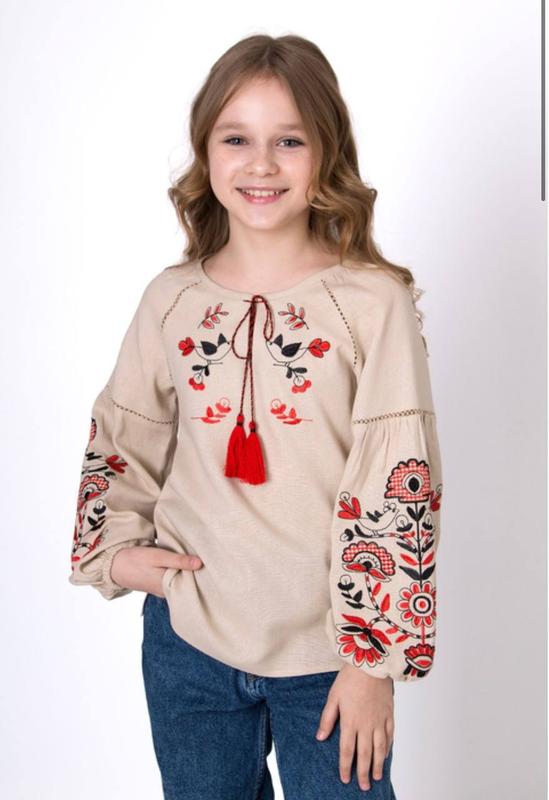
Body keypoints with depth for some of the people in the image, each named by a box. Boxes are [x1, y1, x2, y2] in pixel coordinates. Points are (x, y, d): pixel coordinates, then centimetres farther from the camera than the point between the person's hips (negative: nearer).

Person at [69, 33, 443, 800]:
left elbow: (398, 485, -12)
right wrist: (115, 548, -1)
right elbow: (118, 438, 12)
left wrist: (374, 658, -11)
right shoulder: (172, 300, 0)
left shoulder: (374, 303, -12)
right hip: (186, 642, 4)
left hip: (327, 654, -3)